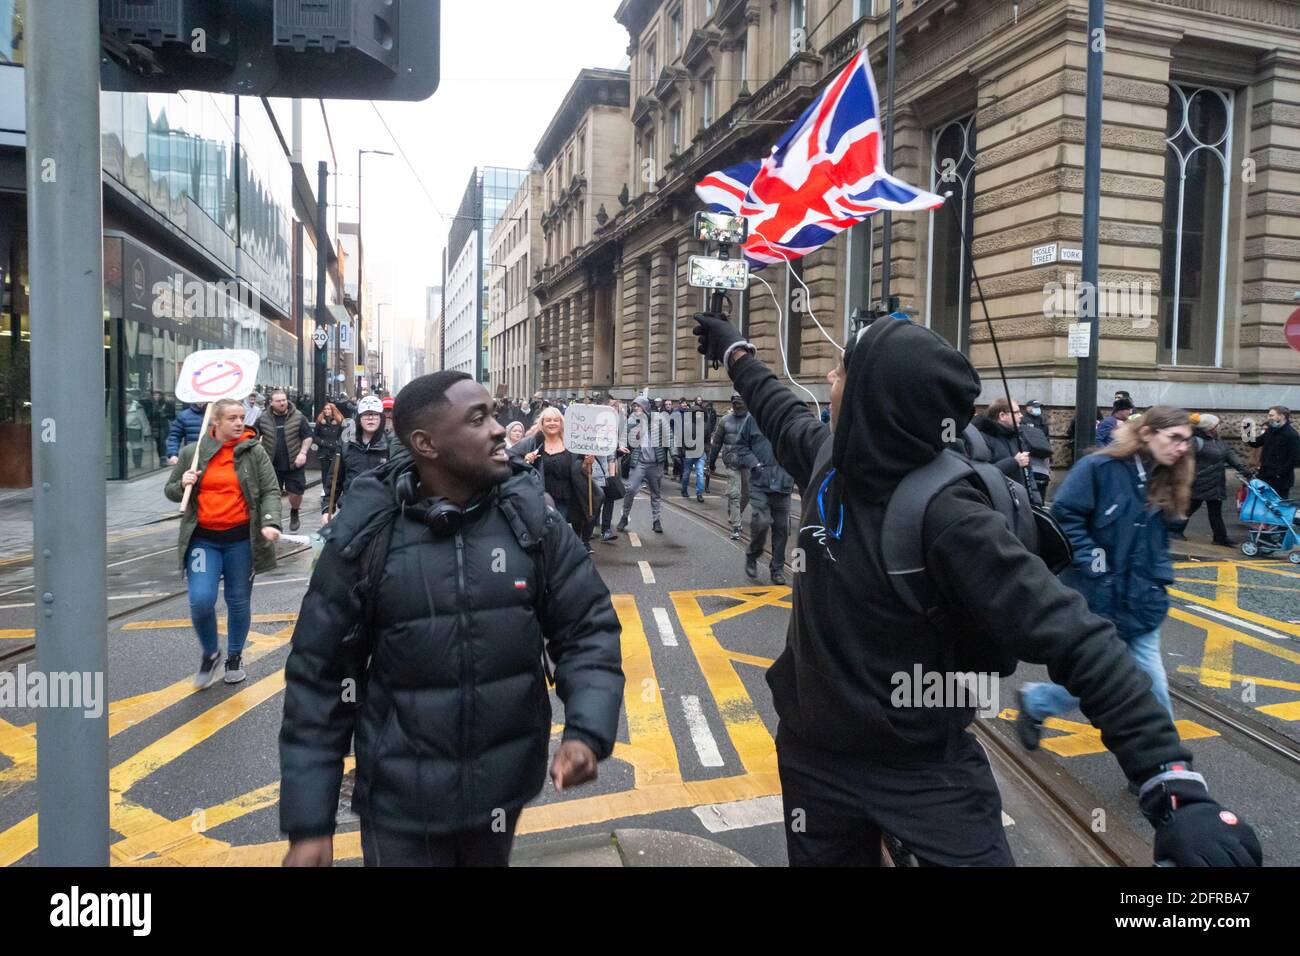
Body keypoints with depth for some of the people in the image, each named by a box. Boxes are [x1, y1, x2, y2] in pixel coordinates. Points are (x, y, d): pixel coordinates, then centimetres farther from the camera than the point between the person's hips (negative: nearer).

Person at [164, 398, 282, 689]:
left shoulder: (255, 452, -1)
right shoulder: (191, 453, 3)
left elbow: (270, 491, -4)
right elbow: (170, 491, 13)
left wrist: (269, 522, -21)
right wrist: (182, 485, -11)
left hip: (241, 539, 0)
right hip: (203, 538, 0)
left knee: (239, 601, 10)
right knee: (201, 600, -12)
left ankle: (235, 657, 32)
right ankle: (210, 654, 15)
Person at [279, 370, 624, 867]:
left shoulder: (533, 520, -9)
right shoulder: (365, 538, -14)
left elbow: (588, 629, -4)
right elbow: (318, 677, -8)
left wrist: (587, 731, -20)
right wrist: (308, 824, -8)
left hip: (505, 785, 3)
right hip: (401, 801, -2)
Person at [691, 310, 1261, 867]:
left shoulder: (947, 520, -28)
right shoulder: (830, 459, -8)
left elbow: (1075, 640, -31)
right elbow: (782, 413, 15)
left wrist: (1176, 787, -38)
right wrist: (733, 351, 31)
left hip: (926, 773, -6)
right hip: (814, 754, 6)